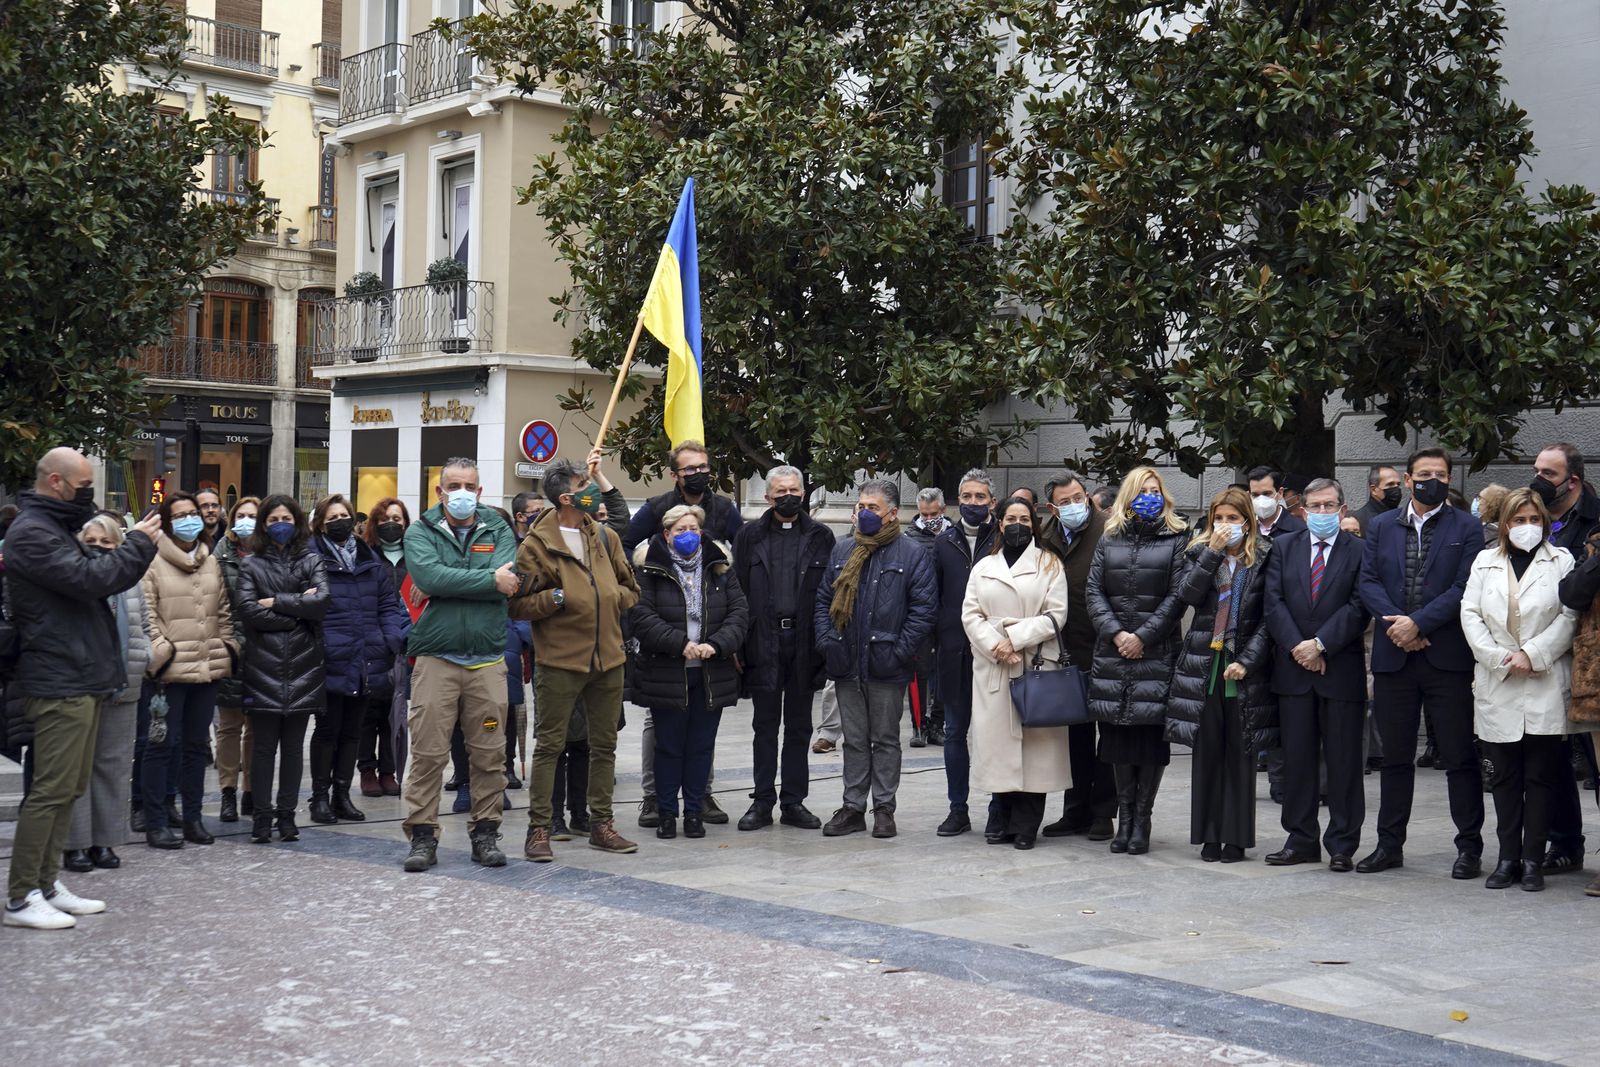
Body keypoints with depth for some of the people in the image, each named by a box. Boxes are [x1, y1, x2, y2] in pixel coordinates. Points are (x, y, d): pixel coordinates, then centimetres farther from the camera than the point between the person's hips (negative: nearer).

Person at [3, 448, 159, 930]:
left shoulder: (56, 527, 20)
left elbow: (95, 578, 20)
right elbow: (90, 579, -22)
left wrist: (137, 548, 6)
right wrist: (138, 545, -11)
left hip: (81, 680, 10)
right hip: (59, 684, -10)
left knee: (71, 786, 13)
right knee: (52, 789, -8)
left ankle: (46, 884, 20)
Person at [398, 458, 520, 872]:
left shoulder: (499, 531, 10)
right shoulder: (421, 532, 6)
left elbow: (510, 581, -8)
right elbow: (429, 577, -14)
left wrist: (452, 583, -12)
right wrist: (489, 579, -11)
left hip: (488, 660, 2)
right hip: (435, 658, -2)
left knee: (489, 753, 5)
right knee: (428, 752, -2)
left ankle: (485, 833, 16)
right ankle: (422, 835, 6)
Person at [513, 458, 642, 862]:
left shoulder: (606, 537, 11)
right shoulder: (536, 544, -5)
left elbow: (630, 588, 19)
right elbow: (519, 604, -7)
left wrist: (614, 597, 0)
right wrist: (557, 598, -18)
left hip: (608, 658, 6)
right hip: (560, 660, -5)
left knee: (605, 745, 12)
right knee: (549, 745, -1)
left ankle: (601, 824, 22)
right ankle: (539, 829, 6)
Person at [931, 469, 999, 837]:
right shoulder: (944, 542, 10)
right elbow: (933, 595, 11)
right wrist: (933, 639, 3)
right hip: (954, 651, 4)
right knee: (955, 731, 9)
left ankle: (999, 810, 11)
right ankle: (958, 809, 17)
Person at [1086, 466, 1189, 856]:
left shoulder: (1176, 540, 5)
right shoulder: (1109, 541, 14)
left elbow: (1177, 596, -3)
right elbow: (1093, 591, 6)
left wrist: (1142, 636, -10)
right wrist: (1116, 634, -7)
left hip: (1157, 653, -3)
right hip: (1112, 654, 3)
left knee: (1151, 735, -4)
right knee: (1118, 737, 4)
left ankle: (1141, 819, 4)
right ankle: (1125, 817, 14)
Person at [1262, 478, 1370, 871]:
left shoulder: (1359, 551, 1)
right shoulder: (1284, 549, 10)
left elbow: (1359, 607, -7)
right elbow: (1274, 603, 2)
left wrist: (1320, 644, -14)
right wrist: (1297, 646, -10)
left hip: (1342, 669, -3)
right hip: (1293, 668, 3)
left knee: (1344, 761, 2)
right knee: (1297, 758, 7)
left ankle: (1343, 845, 10)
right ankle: (1301, 840, 16)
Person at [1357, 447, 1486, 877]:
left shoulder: (1466, 528, 3)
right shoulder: (1380, 527, 12)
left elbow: (1464, 588, -7)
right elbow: (1368, 583, 3)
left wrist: (1417, 623, -15)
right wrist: (1396, 624, -12)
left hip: (1448, 657, -3)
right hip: (1393, 657, 3)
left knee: (1460, 757, 1)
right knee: (1395, 756, 10)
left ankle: (1470, 846, 10)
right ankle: (1389, 844, 18)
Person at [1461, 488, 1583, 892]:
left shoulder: (1561, 562, 4)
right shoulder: (1485, 562, 11)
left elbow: (1570, 616, -4)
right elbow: (1470, 614, 3)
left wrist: (1532, 655, -12)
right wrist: (1500, 658, -8)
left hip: (1545, 685, -2)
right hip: (1497, 685, 2)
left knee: (1540, 775, 0)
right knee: (1504, 776, 6)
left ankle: (1532, 859, 5)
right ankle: (1508, 857, 12)